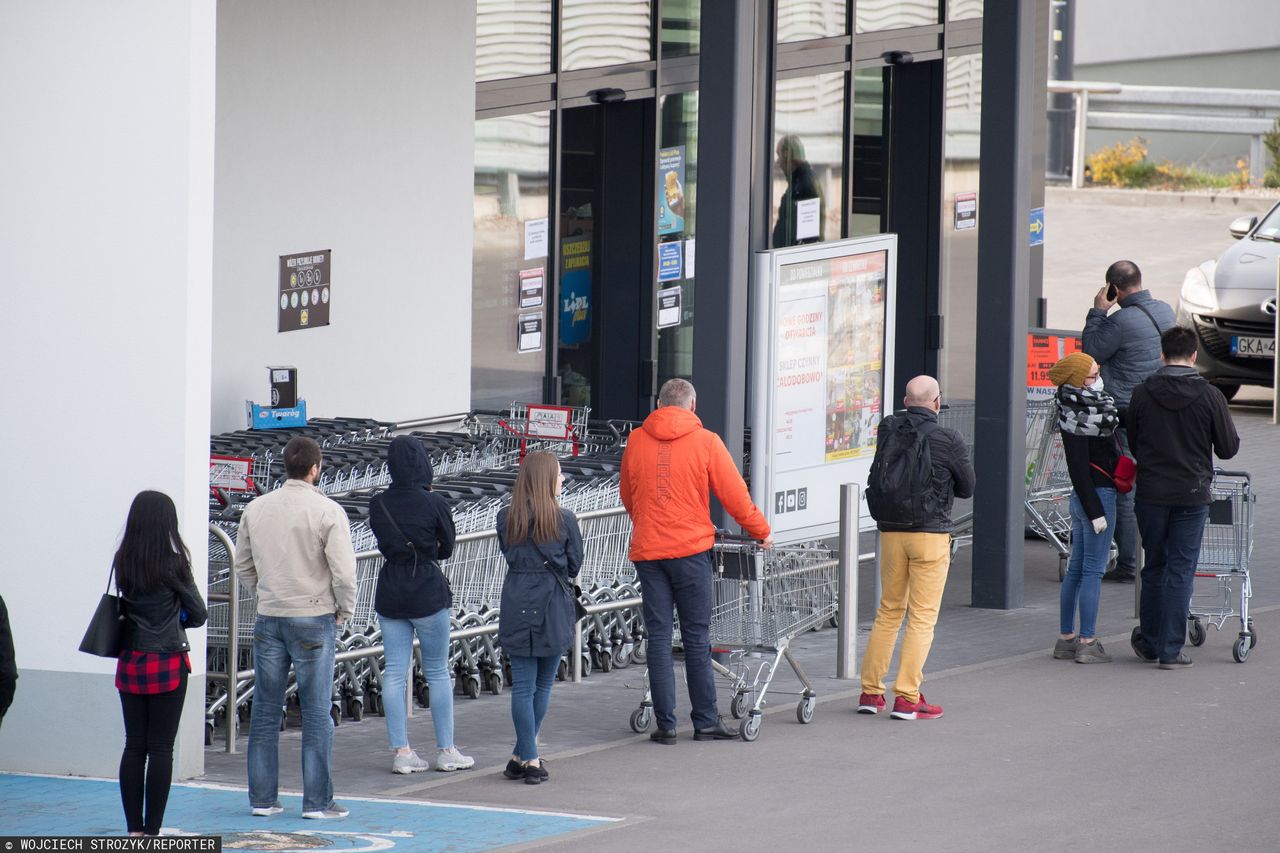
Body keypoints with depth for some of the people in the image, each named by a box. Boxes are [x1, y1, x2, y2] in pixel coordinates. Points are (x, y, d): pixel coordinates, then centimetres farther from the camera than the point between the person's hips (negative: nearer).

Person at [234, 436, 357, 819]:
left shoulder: (256, 509, 3)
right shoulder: (328, 511, -12)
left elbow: (243, 565, 12)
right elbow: (344, 572, -14)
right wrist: (344, 611, 1)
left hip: (268, 617, 4)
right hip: (313, 618, -4)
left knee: (265, 711, 10)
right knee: (316, 713, 3)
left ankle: (262, 798, 13)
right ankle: (317, 800, 4)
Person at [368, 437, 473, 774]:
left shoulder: (378, 505, -3)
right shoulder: (434, 504, -12)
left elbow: (384, 543, 8)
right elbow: (448, 547, 1)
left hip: (390, 593, 3)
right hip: (428, 592, -3)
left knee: (394, 673, 6)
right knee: (437, 673, 7)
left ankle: (401, 751, 5)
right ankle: (446, 750, 11)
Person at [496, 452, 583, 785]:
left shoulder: (506, 518, 0)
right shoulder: (564, 520, -7)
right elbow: (574, 566, 3)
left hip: (517, 607, 2)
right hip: (553, 608, -2)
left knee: (523, 686, 3)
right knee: (543, 685, 11)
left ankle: (527, 759, 1)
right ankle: (524, 756, 13)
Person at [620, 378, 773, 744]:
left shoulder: (636, 441, 5)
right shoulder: (705, 442, -4)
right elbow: (735, 495, 0)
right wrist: (762, 531, 15)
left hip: (647, 549, 2)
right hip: (691, 549, -2)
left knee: (659, 636, 4)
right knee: (696, 636, 4)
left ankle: (665, 724, 2)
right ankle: (705, 721, 7)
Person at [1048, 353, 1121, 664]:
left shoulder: (1091, 407, 11)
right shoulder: (1076, 417, -18)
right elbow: (1078, 469, -19)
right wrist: (1095, 512, -19)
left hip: (1082, 498, 10)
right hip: (1097, 495, -10)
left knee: (1077, 568, 13)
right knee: (1093, 569, -5)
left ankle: (1066, 639, 19)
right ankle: (1087, 643, -3)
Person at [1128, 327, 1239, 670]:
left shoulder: (1142, 394, -3)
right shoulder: (1210, 396, -9)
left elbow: (1133, 446, 7)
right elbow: (1228, 448, -3)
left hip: (1151, 495, 2)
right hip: (1192, 496, -2)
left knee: (1154, 568, 16)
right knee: (1181, 571, 2)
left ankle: (1149, 641, 25)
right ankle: (1171, 650, 1)